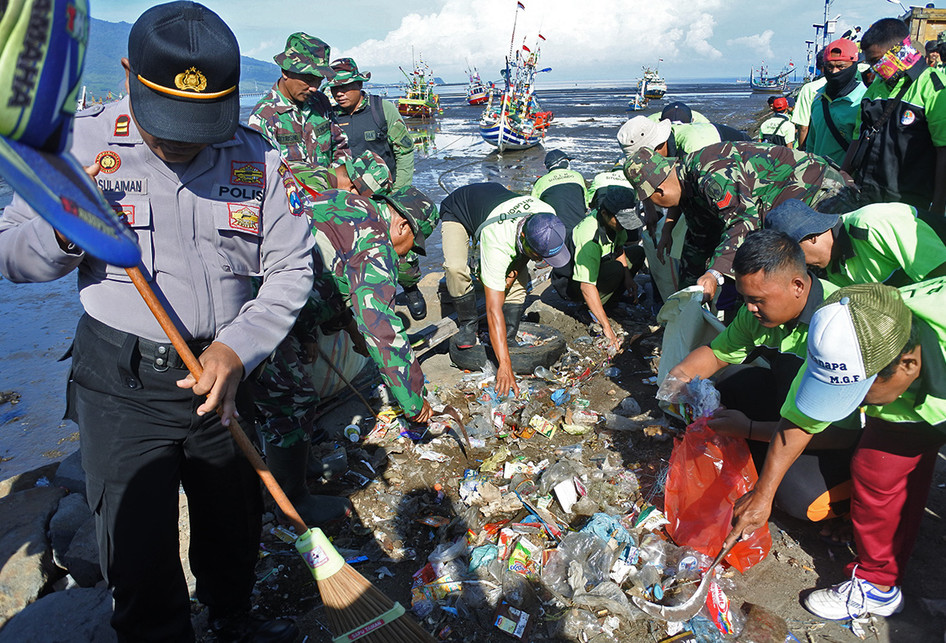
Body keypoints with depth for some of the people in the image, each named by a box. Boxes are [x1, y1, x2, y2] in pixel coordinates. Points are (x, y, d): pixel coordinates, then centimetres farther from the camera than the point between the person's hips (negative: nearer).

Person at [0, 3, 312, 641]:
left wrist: (239, 347, -16)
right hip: (122, 386, -2)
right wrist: (63, 235, -23)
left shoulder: (257, 157, -3)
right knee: (138, 554, 5)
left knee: (235, 525, 21)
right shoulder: (82, 142, -5)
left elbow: (291, 266, -3)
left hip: (224, 374, 2)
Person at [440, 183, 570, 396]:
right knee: (456, 267, -31)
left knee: (518, 274, -13)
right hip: (456, 210, -5)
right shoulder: (498, 244, -44)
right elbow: (494, 309, -43)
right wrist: (504, 366, -45)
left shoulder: (548, 217, -28)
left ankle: (510, 332, -3)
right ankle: (468, 324, -8)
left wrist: (515, 268, -18)